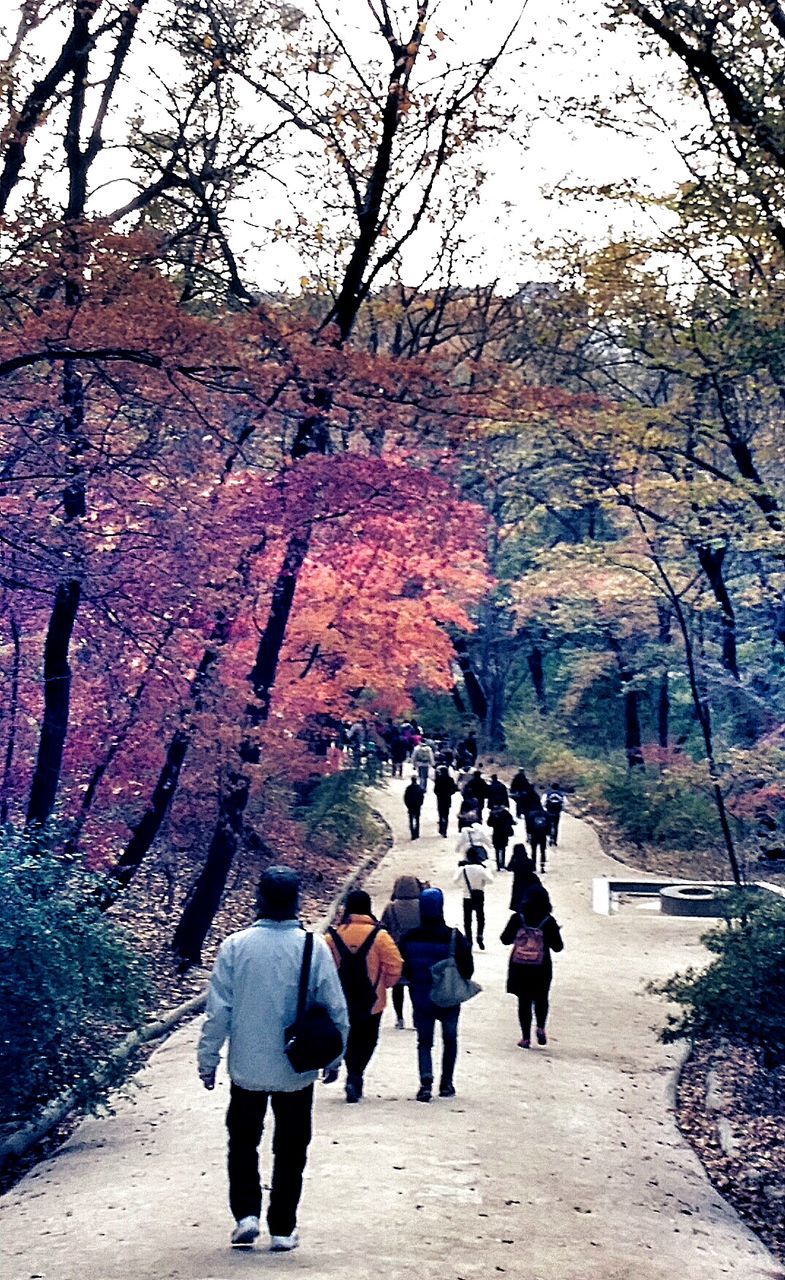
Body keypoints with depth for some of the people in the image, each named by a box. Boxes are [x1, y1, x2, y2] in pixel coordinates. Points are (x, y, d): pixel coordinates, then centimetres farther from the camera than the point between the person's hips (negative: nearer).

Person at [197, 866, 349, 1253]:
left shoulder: (235, 946, -11)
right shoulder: (314, 948, -10)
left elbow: (218, 1011, -7)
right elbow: (336, 1010, -5)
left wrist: (208, 1060, 4)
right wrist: (334, 1059, 9)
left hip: (247, 1067, 0)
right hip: (297, 1070, 0)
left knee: (243, 1142, 20)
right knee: (290, 1149, 13)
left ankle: (246, 1214, 11)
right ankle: (282, 1229, 17)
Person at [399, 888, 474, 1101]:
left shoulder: (409, 938, -8)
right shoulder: (454, 937, -14)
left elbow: (403, 969, 0)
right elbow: (467, 969, -10)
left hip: (421, 999, 1)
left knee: (424, 1041, 10)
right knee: (450, 1039, 18)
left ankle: (426, 1081, -12)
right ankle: (446, 1084, 20)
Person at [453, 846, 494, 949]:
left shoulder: (463, 868, -10)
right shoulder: (481, 868, -14)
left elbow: (455, 881, 1)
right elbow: (490, 880, -9)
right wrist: (486, 870, 4)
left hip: (467, 897, 0)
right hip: (479, 897, 0)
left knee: (467, 919, 10)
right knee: (480, 918, 16)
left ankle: (468, 940, 8)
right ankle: (480, 936, -3)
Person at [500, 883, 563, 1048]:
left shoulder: (517, 918, -7)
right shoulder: (549, 921, -9)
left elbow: (505, 939, -2)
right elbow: (558, 947, -5)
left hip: (520, 966, 0)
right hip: (542, 967, 0)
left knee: (524, 1001, 10)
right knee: (541, 999, 20)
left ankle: (526, 1037, 8)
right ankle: (540, 1027, 0)